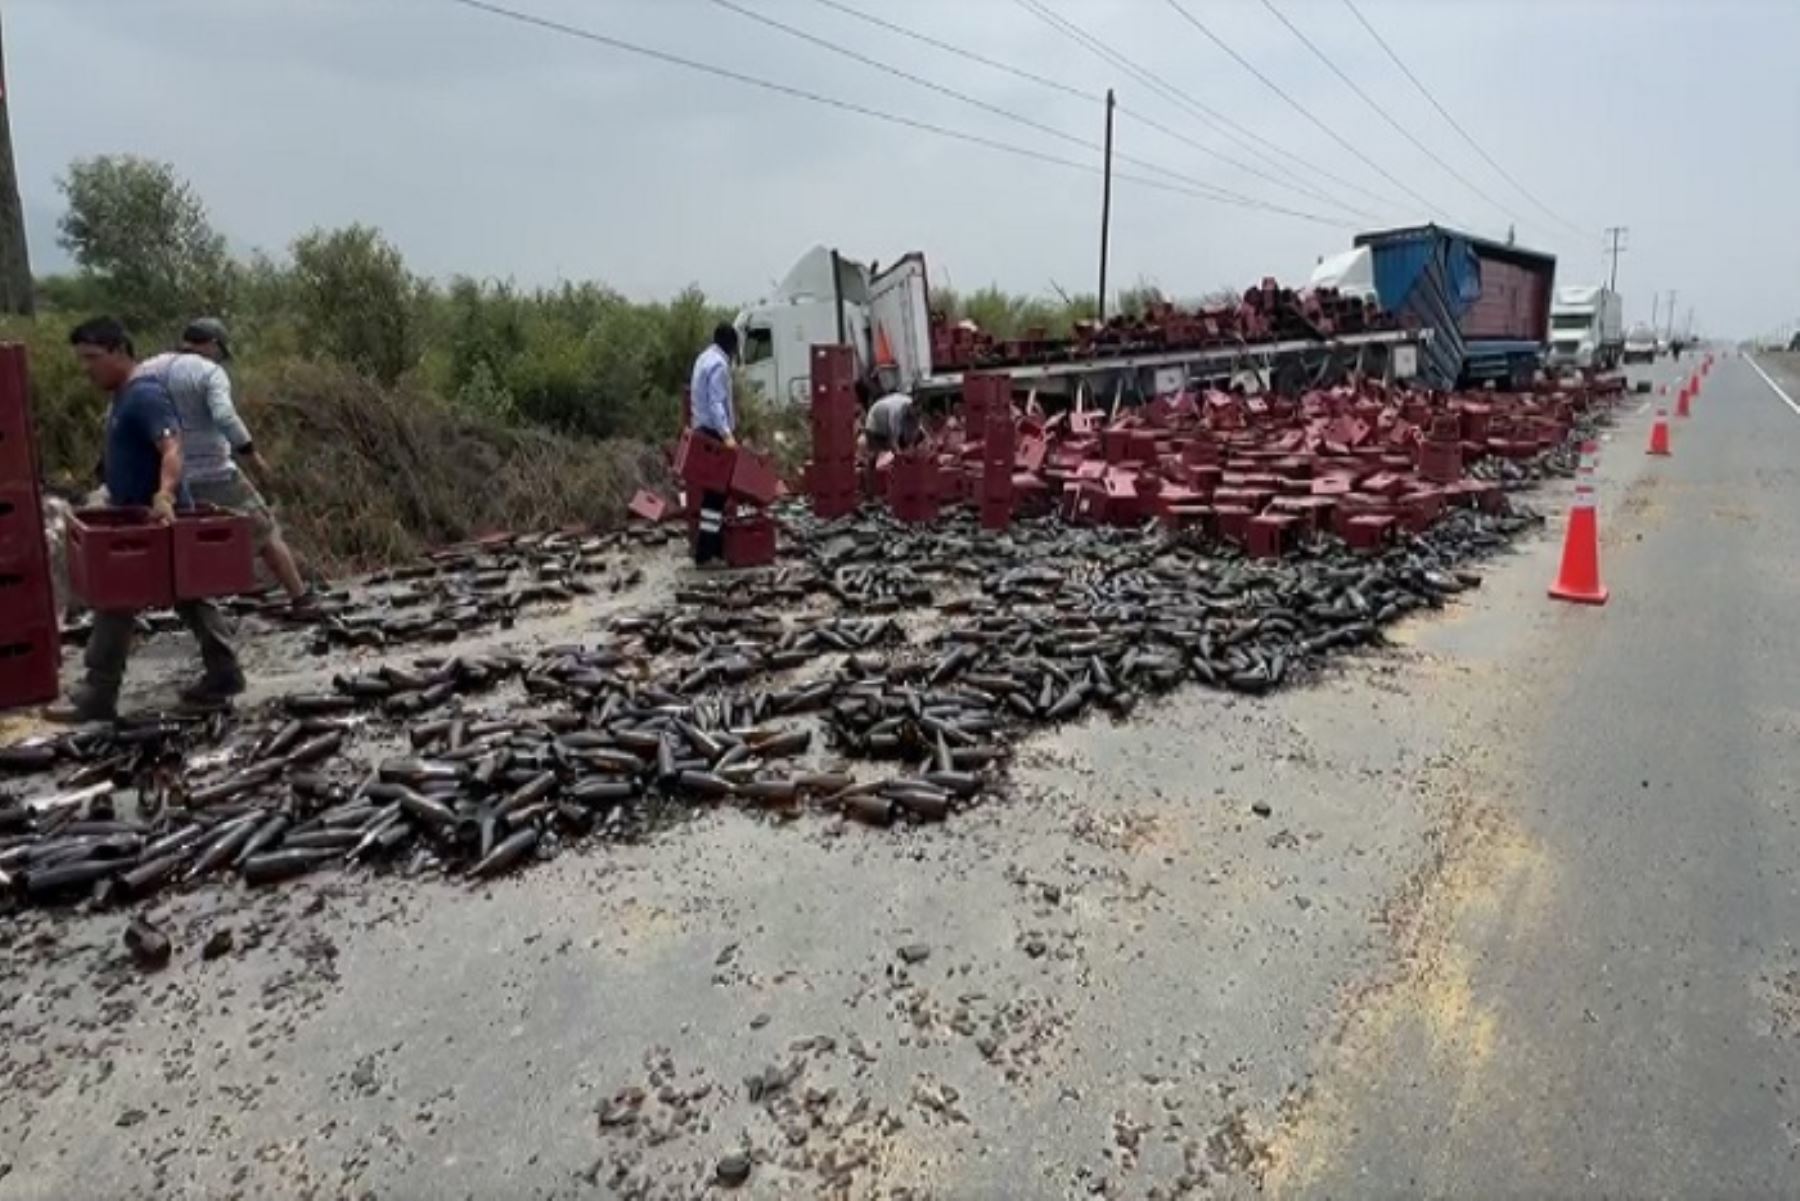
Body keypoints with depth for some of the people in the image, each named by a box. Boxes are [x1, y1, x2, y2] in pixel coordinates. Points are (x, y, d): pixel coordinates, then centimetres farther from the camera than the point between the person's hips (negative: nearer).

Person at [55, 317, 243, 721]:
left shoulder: (145, 395, -19)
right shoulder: (123, 395, 13)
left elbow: (172, 449, -33)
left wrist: (165, 495, -47)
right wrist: (131, 500, 22)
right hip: (136, 517, 10)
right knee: (188, 595, 11)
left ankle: (96, 697, 5)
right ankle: (224, 674, 16)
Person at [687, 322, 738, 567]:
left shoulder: (705, 358, 15)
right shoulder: (719, 365, -16)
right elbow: (716, 404, -26)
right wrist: (726, 435, -36)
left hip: (704, 430, 10)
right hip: (714, 433, -10)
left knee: (714, 489, 15)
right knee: (716, 491, -9)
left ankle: (713, 547, 21)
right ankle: (705, 553, -10)